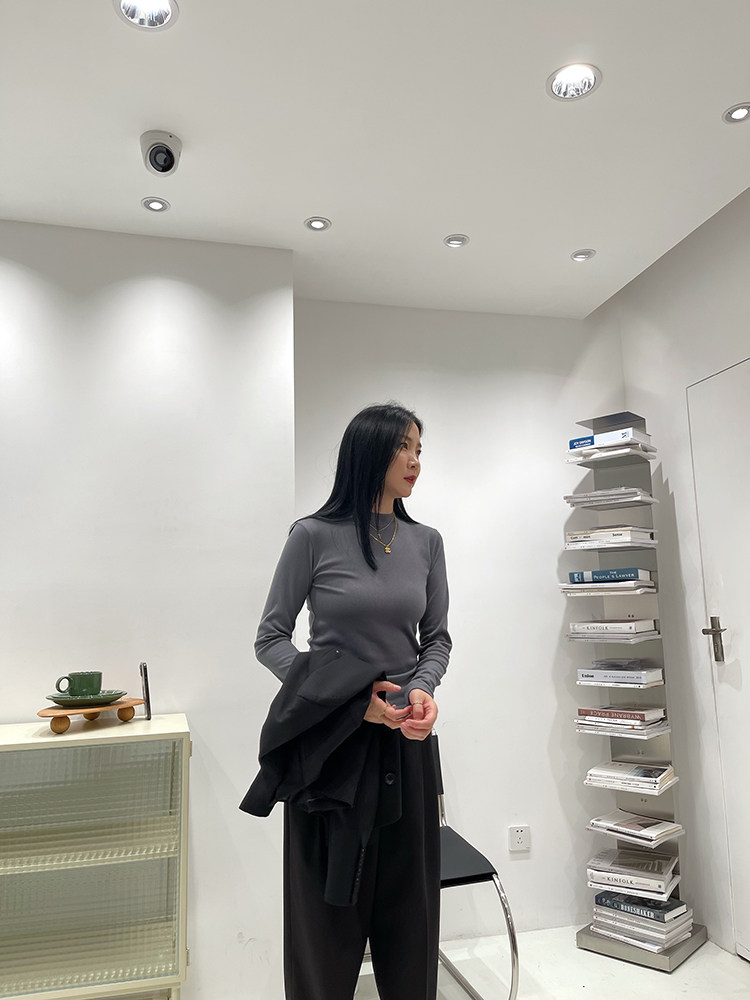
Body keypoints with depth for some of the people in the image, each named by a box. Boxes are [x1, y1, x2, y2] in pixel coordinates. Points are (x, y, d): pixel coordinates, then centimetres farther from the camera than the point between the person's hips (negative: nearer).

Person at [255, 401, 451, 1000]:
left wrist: (423, 690, -10)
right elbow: (271, 639, -6)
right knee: (328, 896, 9)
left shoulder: (426, 542, 3)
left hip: (406, 735, 4)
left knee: (409, 892, 14)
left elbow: (436, 637, 10)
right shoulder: (314, 536, -9)